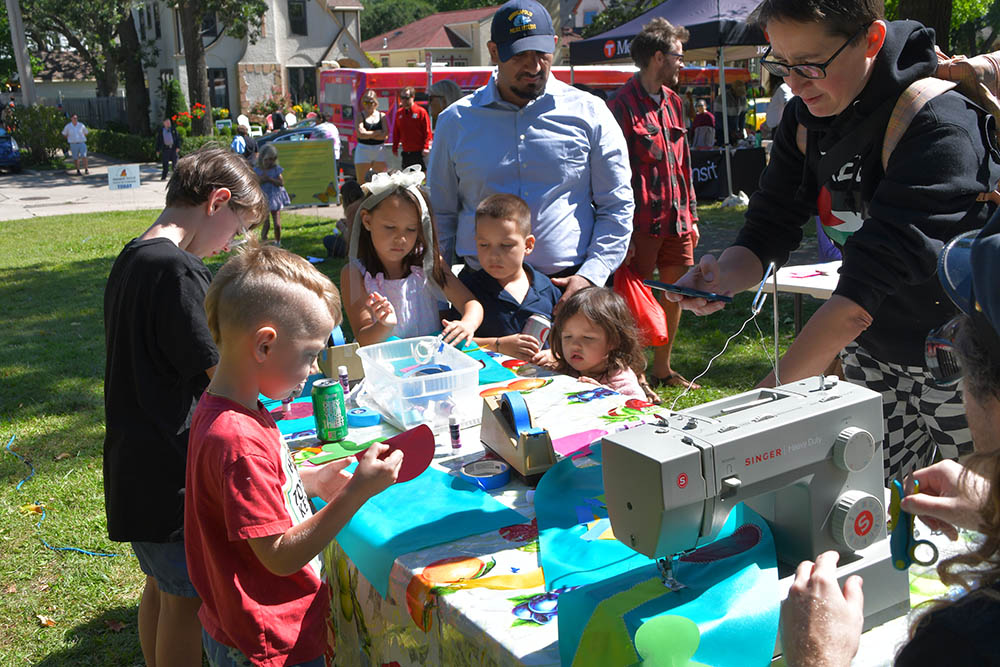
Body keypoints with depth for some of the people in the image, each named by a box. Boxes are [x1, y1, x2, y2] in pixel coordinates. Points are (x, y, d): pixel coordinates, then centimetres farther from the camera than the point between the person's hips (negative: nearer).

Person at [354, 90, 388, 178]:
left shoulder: (382, 116, 6)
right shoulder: (360, 116, 2)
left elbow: (385, 135, -6)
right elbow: (361, 134, -12)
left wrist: (368, 134, -8)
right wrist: (378, 132, -6)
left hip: (379, 149, 2)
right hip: (363, 150, -2)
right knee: (361, 182, -2)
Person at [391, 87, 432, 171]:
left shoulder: (421, 111, -5)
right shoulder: (399, 113, 10)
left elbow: (427, 131, -6)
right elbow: (396, 132, 15)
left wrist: (426, 147, -14)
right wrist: (395, 147, 11)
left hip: (419, 153, -5)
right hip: (406, 153, 5)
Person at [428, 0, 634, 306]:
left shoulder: (589, 113, 5)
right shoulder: (455, 122, 8)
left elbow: (617, 207, 5)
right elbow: (441, 215, 13)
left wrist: (590, 277, -7)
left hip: (568, 285, 0)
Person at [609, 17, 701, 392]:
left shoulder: (672, 101, 14)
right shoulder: (624, 104, -11)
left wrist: (691, 215, 16)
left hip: (677, 221, 8)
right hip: (643, 223, -8)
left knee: (676, 292, 13)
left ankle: (662, 368, 26)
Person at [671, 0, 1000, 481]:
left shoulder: (936, 125, -28)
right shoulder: (804, 119, -6)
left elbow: (875, 272, -36)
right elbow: (769, 228, -6)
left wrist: (769, 392, -41)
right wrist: (725, 277, -31)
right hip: (872, 351, 5)